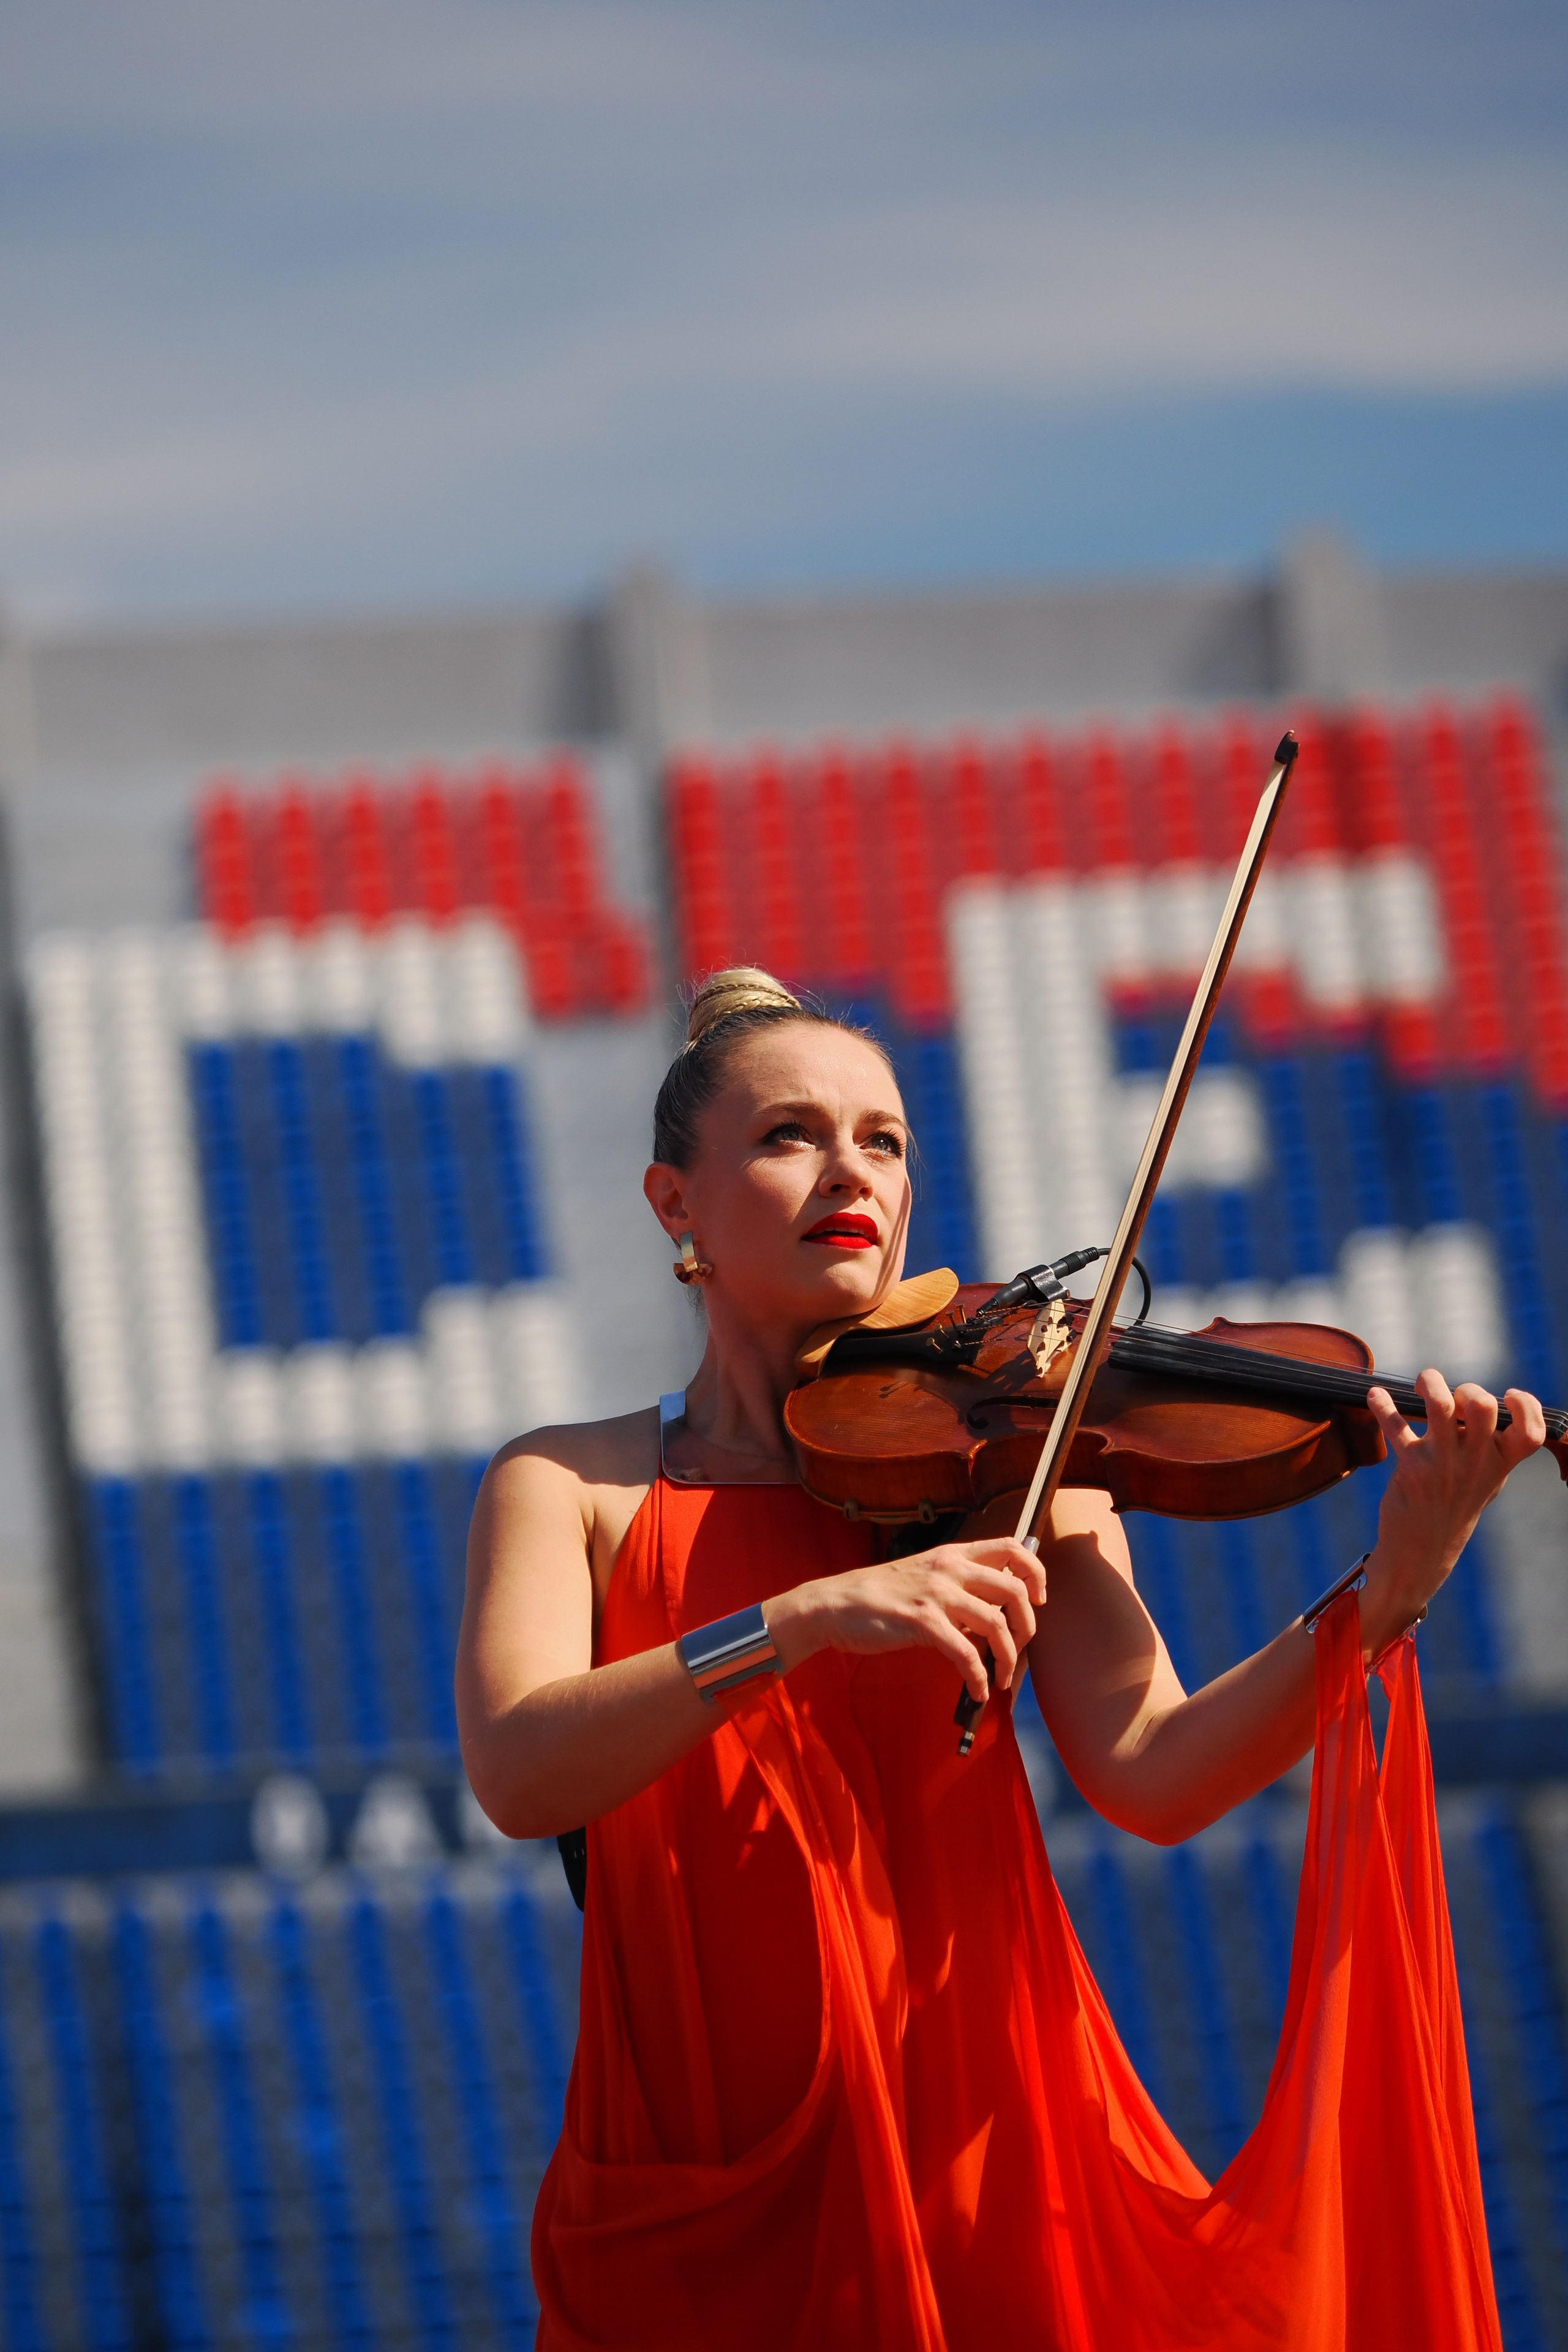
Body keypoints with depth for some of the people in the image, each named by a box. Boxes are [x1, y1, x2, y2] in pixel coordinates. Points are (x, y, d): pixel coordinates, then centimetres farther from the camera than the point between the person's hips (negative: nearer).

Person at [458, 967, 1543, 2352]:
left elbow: (1151, 1776, -7)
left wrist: (1380, 1603, -22)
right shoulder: (573, 1490, 3)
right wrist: (801, 1622, -28)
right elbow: (520, 1778, -16)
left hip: (981, 2148, 1)